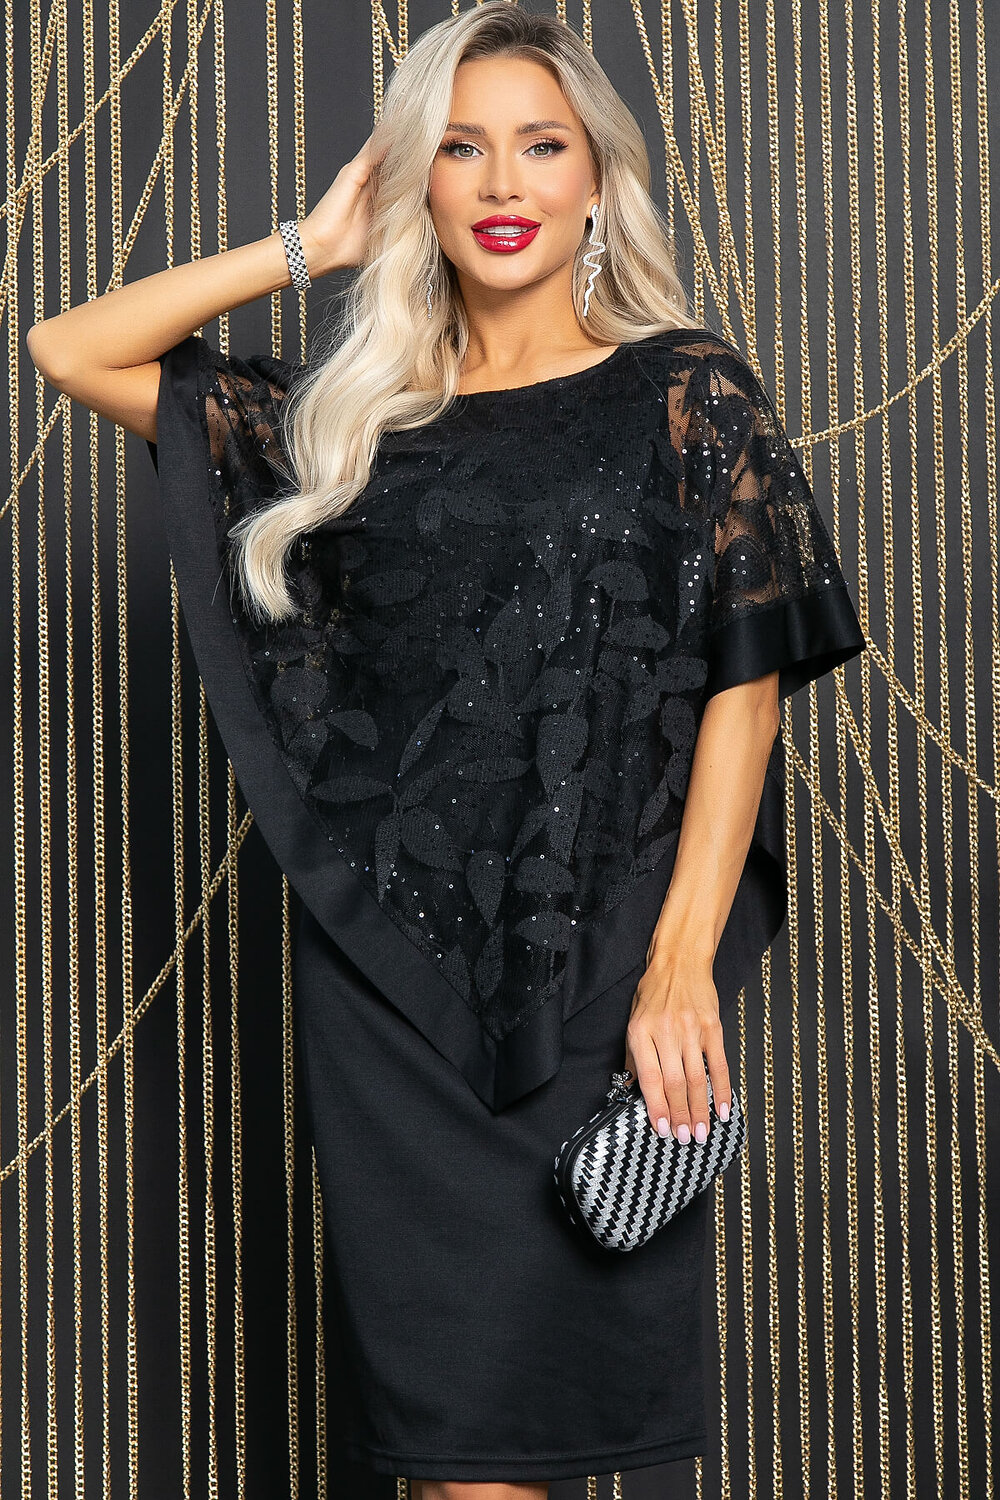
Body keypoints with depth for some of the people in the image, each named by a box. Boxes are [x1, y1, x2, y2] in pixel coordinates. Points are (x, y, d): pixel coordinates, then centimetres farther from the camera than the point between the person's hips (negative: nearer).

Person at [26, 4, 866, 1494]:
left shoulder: (685, 393, 3)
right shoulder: (359, 411, 12)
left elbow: (745, 688, -2)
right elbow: (72, 351, 13)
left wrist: (681, 966, -11)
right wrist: (312, 246, 9)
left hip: (593, 965, -3)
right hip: (387, 963, 3)